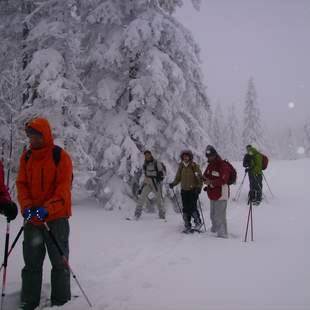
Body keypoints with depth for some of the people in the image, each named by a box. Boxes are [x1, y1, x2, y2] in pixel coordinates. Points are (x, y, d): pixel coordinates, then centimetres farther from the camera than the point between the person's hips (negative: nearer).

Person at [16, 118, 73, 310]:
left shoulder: (60, 156, -9)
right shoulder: (26, 157, 7)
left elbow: (63, 187, -13)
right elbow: (21, 183, 5)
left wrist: (47, 208, -25)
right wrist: (27, 206, -12)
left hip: (56, 217, -4)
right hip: (32, 218, 5)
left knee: (59, 261, 7)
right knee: (31, 262, 13)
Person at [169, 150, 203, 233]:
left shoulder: (195, 166, -6)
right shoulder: (181, 166, 7)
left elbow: (200, 178, -5)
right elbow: (178, 178, 14)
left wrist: (199, 187, -19)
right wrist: (173, 184, -2)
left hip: (193, 190, -4)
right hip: (184, 190, 4)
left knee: (192, 207, -11)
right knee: (185, 209, 5)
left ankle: (198, 223, 13)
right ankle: (187, 226, 16)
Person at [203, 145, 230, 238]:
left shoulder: (223, 165, -14)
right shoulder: (210, 165, 13)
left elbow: (223, 180, -22)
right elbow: (205, 175, 17)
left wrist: (211, 182, -27)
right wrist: (206, 180, -6)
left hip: (221, 194, -9)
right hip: (212, 194, 9)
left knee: (219, 216, -7)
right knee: (213, 215, 20)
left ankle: (222, 234, 4)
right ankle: (214, 231, 36)